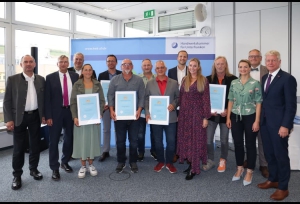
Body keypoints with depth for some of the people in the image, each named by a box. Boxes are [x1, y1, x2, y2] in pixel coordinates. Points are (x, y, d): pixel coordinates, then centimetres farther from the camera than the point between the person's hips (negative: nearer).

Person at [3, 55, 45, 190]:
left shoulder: (41, 79, 5)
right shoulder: (12, 79, -4)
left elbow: (44, 98, 9)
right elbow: (7, 101, -5)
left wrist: (44, 115, 5)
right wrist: (8, 119, -10)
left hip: (35, 116, 3)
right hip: (19, 117, -3)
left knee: (35, 145, 12)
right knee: (19, 148, 4)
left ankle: (34, 169, 29)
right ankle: (17, 175, 18)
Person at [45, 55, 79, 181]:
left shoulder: (75, 76, 4)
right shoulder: (50, 77, -2)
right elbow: (47, 98, -4)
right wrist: (48, 116, -10)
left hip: (71, 111, 3)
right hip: (56, 112, -2)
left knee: (69, 138, 13)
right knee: (54, 140, 4)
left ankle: (65, 162, 33)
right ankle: (54, 168, 16)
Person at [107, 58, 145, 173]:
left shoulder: (139, 80, 5)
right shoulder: (115, 80, 5)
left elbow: (142, 96, 1)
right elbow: (110, 96, 2)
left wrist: (139, 110, -11)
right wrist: (111, 110, -8)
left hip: (134, 115, 0)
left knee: (133, 140, 7)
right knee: (120, 140, 8)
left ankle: (133, 162, 21)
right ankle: (121, 162, 22)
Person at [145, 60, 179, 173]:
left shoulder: (174, 83, 5)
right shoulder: (150, 83, 5)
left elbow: (178, 97, 6)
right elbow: (146, 99, 3)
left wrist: (173, 105, -14)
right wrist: (147, 113, -8)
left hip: (170, 117, 0)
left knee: (171, 141, 5)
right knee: (158, 141, 11)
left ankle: (169, 162, 22)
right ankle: (160, 161, 28)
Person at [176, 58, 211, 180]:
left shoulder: (203, 80, -4)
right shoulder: (184, 80, 10)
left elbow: (206, 99, -7)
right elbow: (181, 97, 11)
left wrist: (206, 117, -12)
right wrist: (179, 113, 8)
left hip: (197, 113, -5)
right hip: (185, 113, 5)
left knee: (196, 139, 0)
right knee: (185, 138, 8)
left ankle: (194, 169, 7)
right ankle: (190, 164, 22)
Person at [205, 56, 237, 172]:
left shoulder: (232, 79, -2)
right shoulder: (208, 79, 2)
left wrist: (228, 110, -14)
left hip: (225, 113, -1)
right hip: (211, 113, 1)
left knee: (224, 140, 11)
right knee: (208, 139, 0)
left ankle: (223, 161, 29)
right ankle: (210, 161, 19)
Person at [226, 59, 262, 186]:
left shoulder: (255, 83, -5)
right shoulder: (233, 83, 5)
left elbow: (258, 103, -6)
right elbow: (231, 101, 8)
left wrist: (257, 121, -11)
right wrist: (228, 118, 5)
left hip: (250, 117, -3)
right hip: (236, 117, 3)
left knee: (250, 145, 7)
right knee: (238, 144, 12)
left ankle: (249, 172, 21)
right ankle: (239, 169, 29)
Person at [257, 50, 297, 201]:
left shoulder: (288, 79, -11)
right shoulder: (264, 78, 12)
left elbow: (291, 105, -14)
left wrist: (285, 125, -18)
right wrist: (260, 119, 9)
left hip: (279, 124, -7)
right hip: (265, 122, 7)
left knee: (281, 155, 4)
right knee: (269, 154, 15)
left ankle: (283, 187, 19)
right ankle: (273, 180, 32)